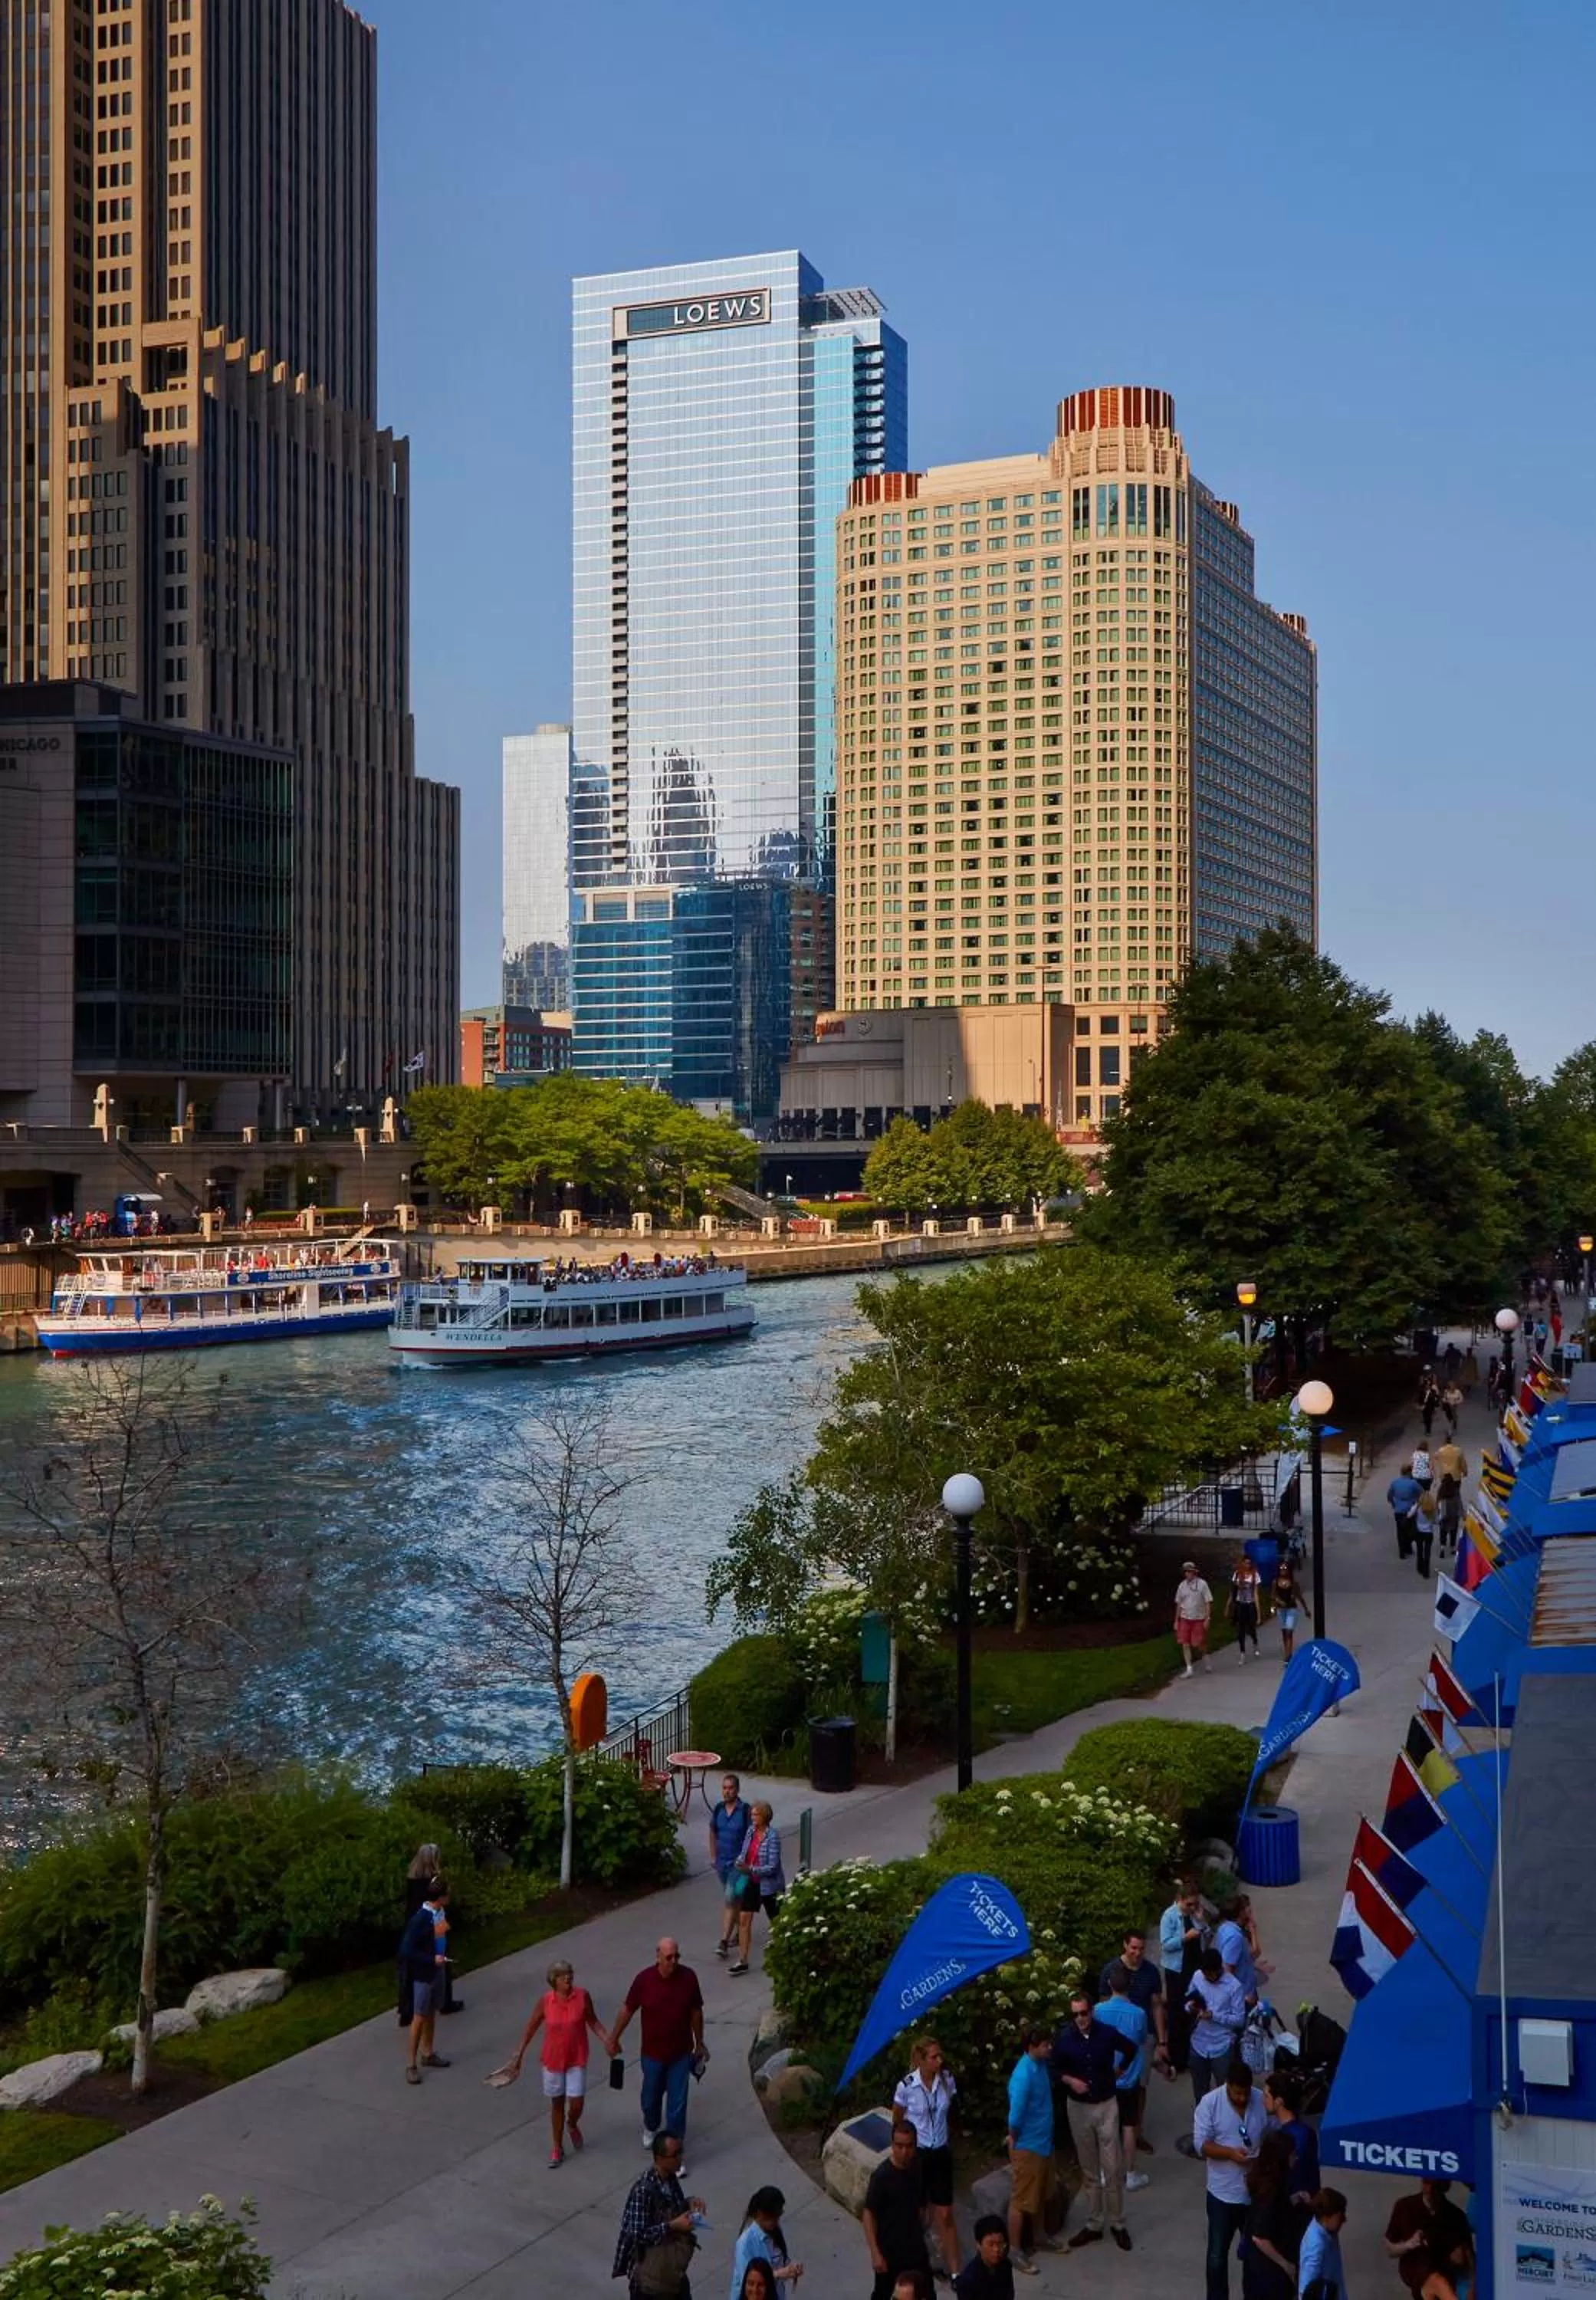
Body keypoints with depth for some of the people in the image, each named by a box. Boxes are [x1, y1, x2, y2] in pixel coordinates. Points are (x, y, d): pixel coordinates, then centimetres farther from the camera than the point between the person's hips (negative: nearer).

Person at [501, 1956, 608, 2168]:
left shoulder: (582, 1996, -14)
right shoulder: (545, 2000, -15)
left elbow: (592, 2020, 0)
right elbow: (531, 2026, -2)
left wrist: (606, 2041, -11)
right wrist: (519, 2053, 1)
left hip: (577, 2059, 0)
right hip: (553, 2059, 0)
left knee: (576, 2103, -1)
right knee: (557, 2103, 13)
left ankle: (572, 2125, 36)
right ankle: (557, 2147, 31)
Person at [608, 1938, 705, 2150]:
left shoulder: (688, 1977, -14)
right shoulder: (644, 1979, -17)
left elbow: (696, 2012, 0)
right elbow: (627, 2010, -3)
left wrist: (699, 2043, 8)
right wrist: (614, 2039, 4)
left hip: (681, 2053, -1)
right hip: (653, 2052, 1)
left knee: (677, 2101, 2)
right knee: (651, 2096, 19)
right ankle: (651, 2128, 49)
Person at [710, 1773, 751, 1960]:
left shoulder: (745, 1811, -14)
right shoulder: (718, 1809, 2)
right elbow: (713, 1833, 15)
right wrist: (713, 1856, 12)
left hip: (738, 1862, -6)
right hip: (722, 1861, 6)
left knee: (730, 1899, -12)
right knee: (735, 1898, 19)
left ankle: (724, 1942, -13)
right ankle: (739, 1931, 35)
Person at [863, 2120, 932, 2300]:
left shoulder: (918, 2168, -7)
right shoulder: (882, 2176, -26)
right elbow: (868, 2214, -20)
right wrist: (875, 2253, -21)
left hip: (915, 2245, 6)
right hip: (889, 2249, -6)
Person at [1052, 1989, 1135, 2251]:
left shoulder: (1108, 2033, -12)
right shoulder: (1063, 2038, -12)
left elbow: (1130, 2050, 9)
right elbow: (1055, 2069, 2)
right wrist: (1069, 2080, -16)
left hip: (1106, 2105, -1)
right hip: (1079, 2108, 1)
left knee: (1113, 2168, 1)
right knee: (1089, 2170, 11)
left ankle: (1117, 2224, 16)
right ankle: (1093, 2225, 21)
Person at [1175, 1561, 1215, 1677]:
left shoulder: (1202, 1584, -8)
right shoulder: (1182, 1585, 4)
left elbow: (1208, 1602, -7)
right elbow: (1178, 1604, 11)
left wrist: (1207, 1619, -11)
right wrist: (1176, 1620, 11)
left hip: (1199, 1619, -4)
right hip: (1185, 1619, 4)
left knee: (1198, 1643, 0)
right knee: (1185, 1644, -2)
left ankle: (1205, 1656, 30)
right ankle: (1189, 1669, 2)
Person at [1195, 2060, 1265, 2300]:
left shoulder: (1262, 2101, -7)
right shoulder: (1209, 2103, -13)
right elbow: (1201, 2144, -14)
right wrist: (1231, 2153, -27)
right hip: (1223, 2193, -2)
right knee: (1217, 2255, 7)